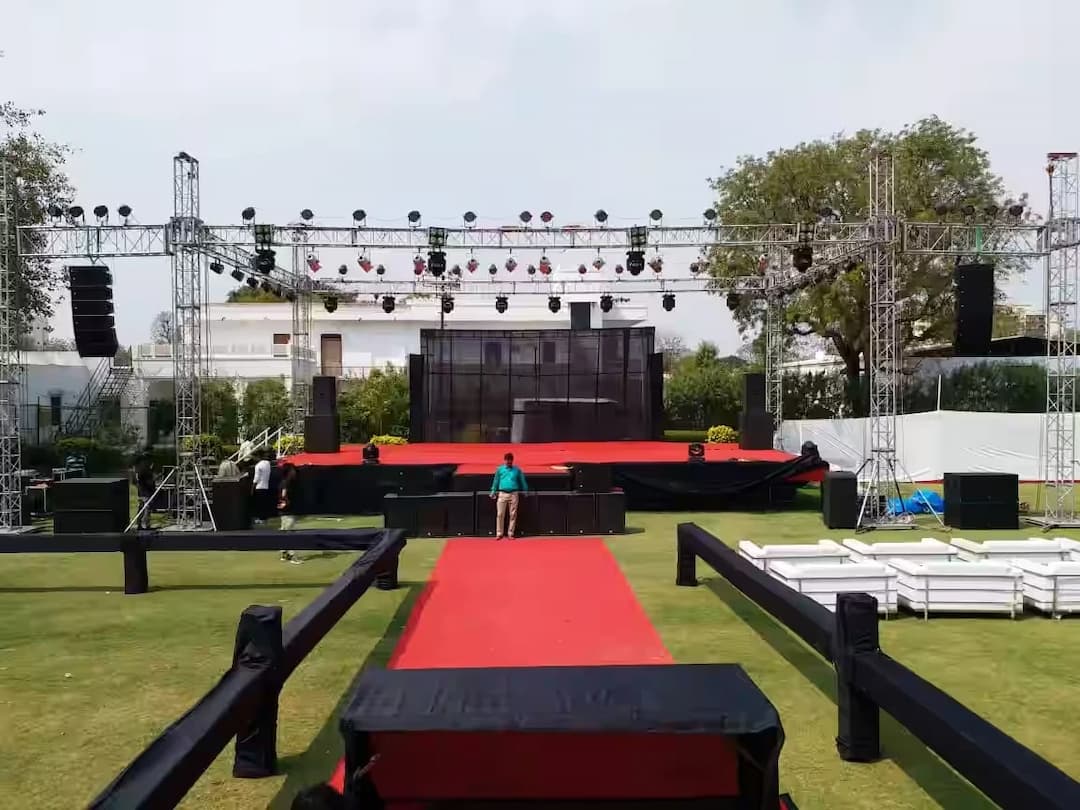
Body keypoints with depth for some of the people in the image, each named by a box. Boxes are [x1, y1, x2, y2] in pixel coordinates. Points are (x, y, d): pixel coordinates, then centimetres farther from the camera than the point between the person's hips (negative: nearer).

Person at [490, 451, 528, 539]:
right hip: (502, 494, 0)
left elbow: (522, 481, 12)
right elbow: (496, 481, 12)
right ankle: (499, 534, 7)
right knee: (500, 514, -1)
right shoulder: (500, 469, 7)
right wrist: (493, 492, 12)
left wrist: (525, 491, 14)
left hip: (514, 494, 0)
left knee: (513, 515, 2)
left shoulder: (517, 470, 6)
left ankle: (510, 534, 11)